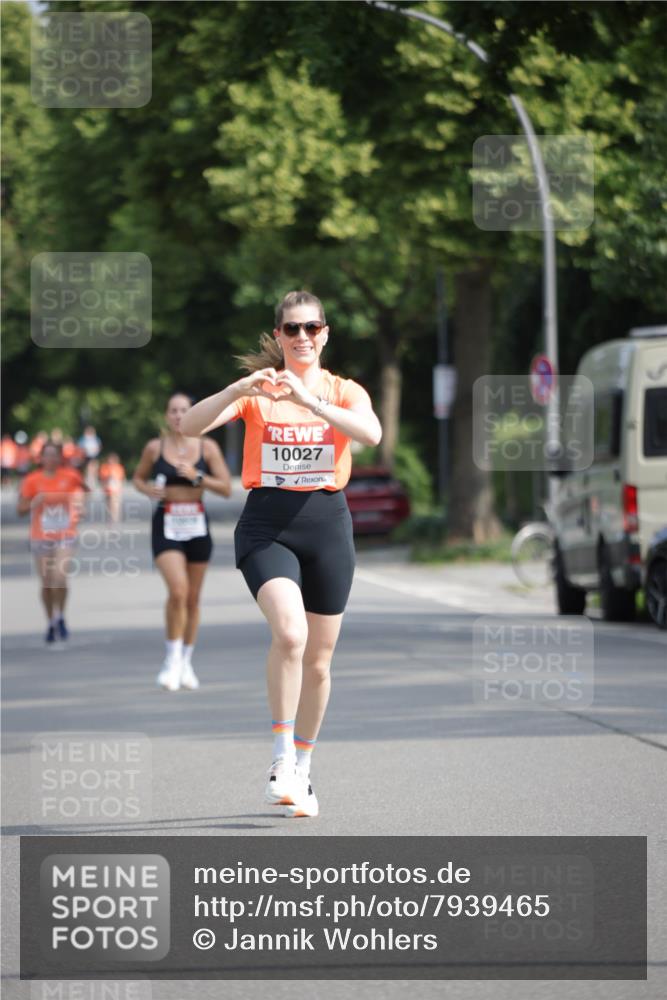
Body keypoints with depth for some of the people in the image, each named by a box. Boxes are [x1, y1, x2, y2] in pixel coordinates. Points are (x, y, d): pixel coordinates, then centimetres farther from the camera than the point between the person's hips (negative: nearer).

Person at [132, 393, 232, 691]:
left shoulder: (207, 447, 1)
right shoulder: (155, 448, 0)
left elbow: (226, 488, -1)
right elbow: (138, 477, 15)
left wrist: (197, 477, -16)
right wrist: (148, 490, -7)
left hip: (197, 524, 2)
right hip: (166, 524, -2)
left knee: (193, 598, 10)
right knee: (178, 590, -21)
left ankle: (186, 662, 25)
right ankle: (173, 659, -9)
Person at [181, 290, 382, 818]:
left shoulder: (344, 392, 5)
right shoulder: (257, 391, 3)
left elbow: (371, 433, -18)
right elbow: (190, 425, -11)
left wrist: (310, 401, -29)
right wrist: (238, 390, -27)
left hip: (327, 523, 2)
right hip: (267, 526, -2)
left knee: (318, 659, 7)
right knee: (290, 631, -27)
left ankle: (301, 771, 24)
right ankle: (281, 758, -17)